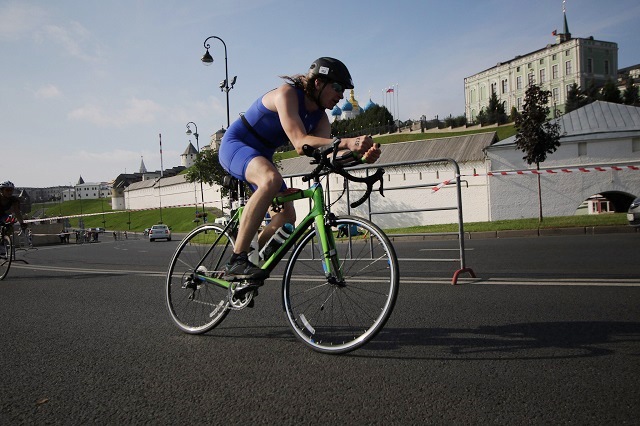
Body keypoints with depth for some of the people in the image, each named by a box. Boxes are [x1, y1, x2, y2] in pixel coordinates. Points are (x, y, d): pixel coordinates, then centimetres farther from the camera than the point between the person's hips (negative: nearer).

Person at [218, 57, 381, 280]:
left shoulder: (320, 117, 0)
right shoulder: (287, 94, -23)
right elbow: (300, 142, -37)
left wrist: (360, 155, -34)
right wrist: (346, 142, -46)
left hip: (261, 157, 8)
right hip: (235, 145, -8)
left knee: (286, 217, -4)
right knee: (271, 179, -38)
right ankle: (236, 261, -36)